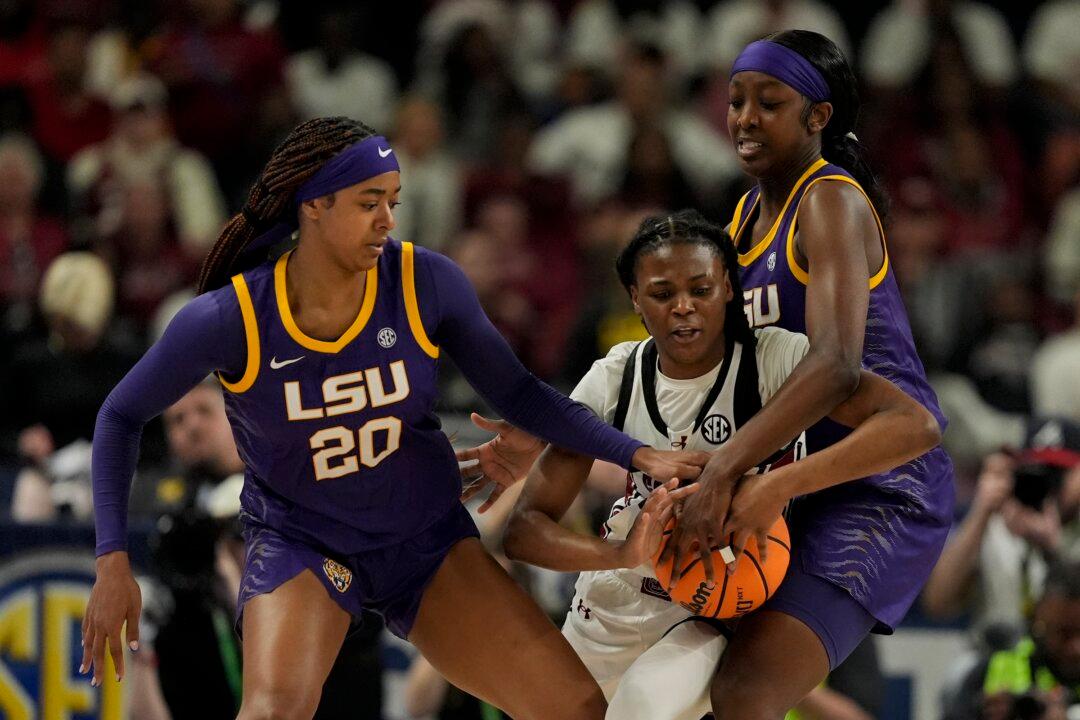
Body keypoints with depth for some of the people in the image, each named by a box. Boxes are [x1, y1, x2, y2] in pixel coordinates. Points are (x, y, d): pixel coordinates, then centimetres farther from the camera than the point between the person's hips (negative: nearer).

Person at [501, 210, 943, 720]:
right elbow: (524, 529, -12)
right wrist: (618, 554, -34)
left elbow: (916, 427, -31)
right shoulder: (612, 380, -9)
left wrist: (778, 486, -42)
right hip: (614, 599, 5)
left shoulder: (775, 360, -19)